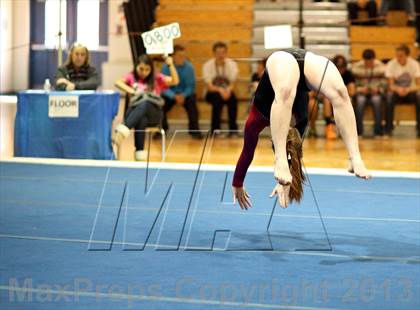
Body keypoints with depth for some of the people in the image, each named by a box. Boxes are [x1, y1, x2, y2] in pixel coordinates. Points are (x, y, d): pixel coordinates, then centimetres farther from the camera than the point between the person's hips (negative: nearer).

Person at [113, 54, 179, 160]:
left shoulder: (157, 79, 18)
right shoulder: (132, 77, 19)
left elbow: (175, 81, 3)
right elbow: (118, 82, 0)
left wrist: (171, 65, -11)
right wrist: (131, 91, -13)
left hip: (153, 114, -1)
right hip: (134, 111, 1)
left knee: (144, 104, -40)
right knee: (141, 120, -40)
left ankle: (123, 130, -61)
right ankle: (140, 151, -46)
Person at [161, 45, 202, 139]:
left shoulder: (189, 67, -10)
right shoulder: (166, 67, -11)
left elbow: (191, 86, -7)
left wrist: (183, 95, -27)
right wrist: (174, 96, -30)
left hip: (185, 94, 0)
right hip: (171, 94, 0)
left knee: (192, 100, -30)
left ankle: (194, 130, -14)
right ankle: (162, 129, -2)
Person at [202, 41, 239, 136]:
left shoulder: (232, 64, -6)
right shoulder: (207, 65, -11)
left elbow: (232, 84, -11)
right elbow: (209, 86, -18)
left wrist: (228, 90, -35)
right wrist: (220, 90, -38)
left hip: (227, 92, 2)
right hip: (212, 93, -2)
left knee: (233, 98, -32)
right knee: (217, 97, -36)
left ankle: (233, 128, -22)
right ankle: (215, 129, -27)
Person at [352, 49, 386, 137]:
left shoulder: (381, 66, -1)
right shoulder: (356, 67, -2)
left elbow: (383, 83, 0)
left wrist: (377, 89, -19)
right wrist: (360, 89, -19)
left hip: (376, 92, 0)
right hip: (361, 92, 0)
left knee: (376, 100, -34)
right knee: (360, 100, -34)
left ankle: (378, 131, -28)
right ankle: (358, 131, -27)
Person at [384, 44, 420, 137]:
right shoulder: (391, 64, -12)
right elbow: (390, 86, -15)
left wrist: (408, 90, -36)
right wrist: (398, 89, -39)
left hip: (410, 92, 0)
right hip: (396, 92, 0)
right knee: (389, 96, -34)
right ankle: (388, 129, -26)